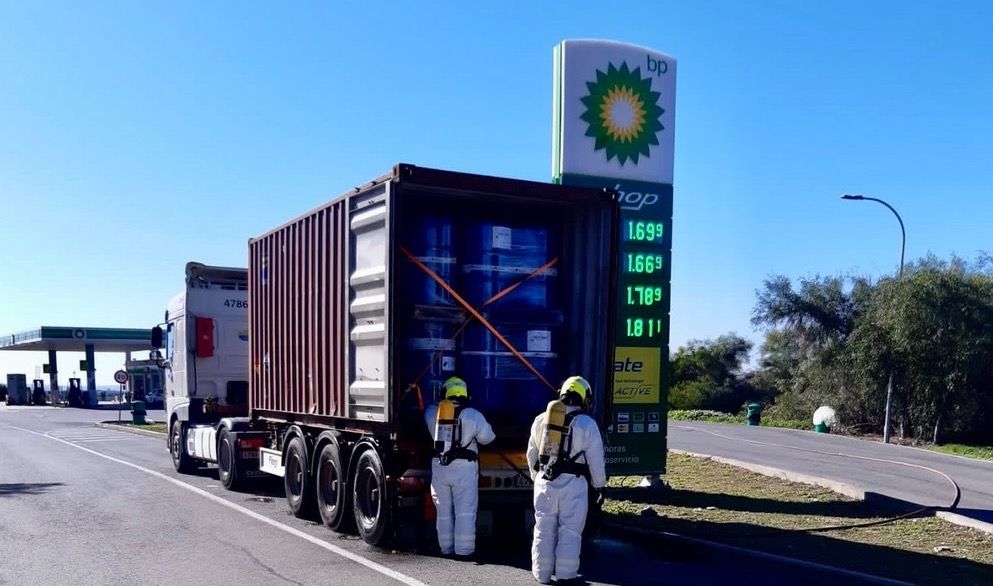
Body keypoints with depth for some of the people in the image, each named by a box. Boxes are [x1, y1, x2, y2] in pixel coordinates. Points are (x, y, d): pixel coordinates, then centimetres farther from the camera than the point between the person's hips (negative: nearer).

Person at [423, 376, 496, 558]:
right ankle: (463, 549, 0)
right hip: (464, 467, -3)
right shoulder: (473, 415, -5)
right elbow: (486, 438, 3)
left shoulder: (433, 412, 3)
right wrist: (487, 427, 25)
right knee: (465, 511, 1)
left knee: (444, 511, 14)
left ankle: (446, 548, 19)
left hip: (439, 467, 3)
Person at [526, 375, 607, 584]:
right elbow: (596, 460, -2)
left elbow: (532, 454, 16)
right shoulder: (587, 424, -4)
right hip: (573, 483, -4)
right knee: (570, 530, 4)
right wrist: (600, 485, 11)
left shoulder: (541, 420, 9)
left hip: (545, 481, 4)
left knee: (544, 528, 10)